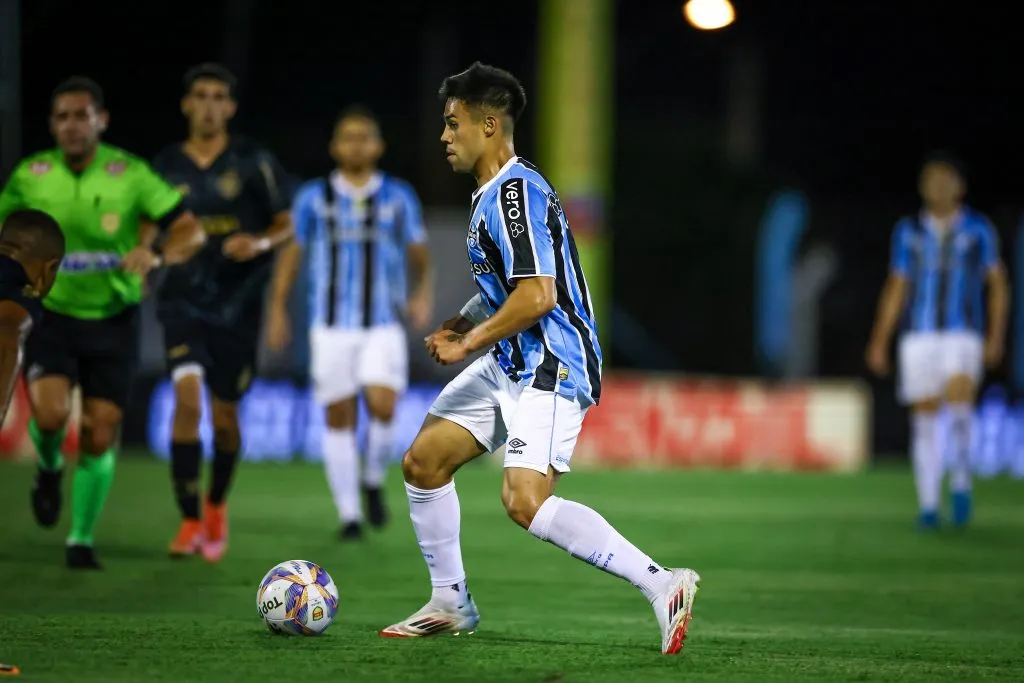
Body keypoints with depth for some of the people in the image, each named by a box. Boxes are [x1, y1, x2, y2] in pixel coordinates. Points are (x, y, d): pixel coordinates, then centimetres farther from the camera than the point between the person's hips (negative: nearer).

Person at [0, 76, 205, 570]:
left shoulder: (131, 174, -10)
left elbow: (191, 231, -9)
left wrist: (156, 255, -28)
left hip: (114, 321, 0)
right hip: (52, 315, 0)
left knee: (99, 437, 0)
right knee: (49, 412, -24)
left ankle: (82, 541, 17)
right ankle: (49, 467, 11)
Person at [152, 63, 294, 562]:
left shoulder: (254, 162, -2)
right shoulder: (167, 166, 3)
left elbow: (286, 224, 3)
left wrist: (261, 242, -17)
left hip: (237, 305, 0)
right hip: (183, 301, 0)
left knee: (225, 417, 7)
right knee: (187, 396, -20)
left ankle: (216, 504, 36)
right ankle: (190, 522, -14)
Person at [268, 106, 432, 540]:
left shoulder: (399, 197, 6)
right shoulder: (314, 197, 4)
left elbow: (418, 252, 13)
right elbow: (291, 252, 8)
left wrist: (423, 293, -4)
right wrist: (278, 309, 4)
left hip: (384, 326, 0)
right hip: (332, 325, 0)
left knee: (383, 407, -17)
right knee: (338, 419, 0)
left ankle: (374, 482, 10)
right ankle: (349, 514, 8)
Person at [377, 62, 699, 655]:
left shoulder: (517, 191, -18)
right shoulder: (493, 194, 15)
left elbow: (537, 296, -26)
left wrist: (469, 343, -16)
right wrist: (461, 324, 11)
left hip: (552, 369, -11)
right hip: (511, 366, 11)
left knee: (525, 500, -24)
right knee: (423, 462, 12)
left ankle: (660, 584, -23)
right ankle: (451, 603, 24)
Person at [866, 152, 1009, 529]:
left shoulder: (979, 230, 4)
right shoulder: (908, 232, 8)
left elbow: (998, 284, 8)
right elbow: (896, 288, 11)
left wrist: (996, 337, -1)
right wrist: (879, 342, 4)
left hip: (963, 333, -2)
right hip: (918, 336, 2)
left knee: (959, 391, -27)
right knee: (924, 416, -1)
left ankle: (961, 478, -11)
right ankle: (928, 505, 7)